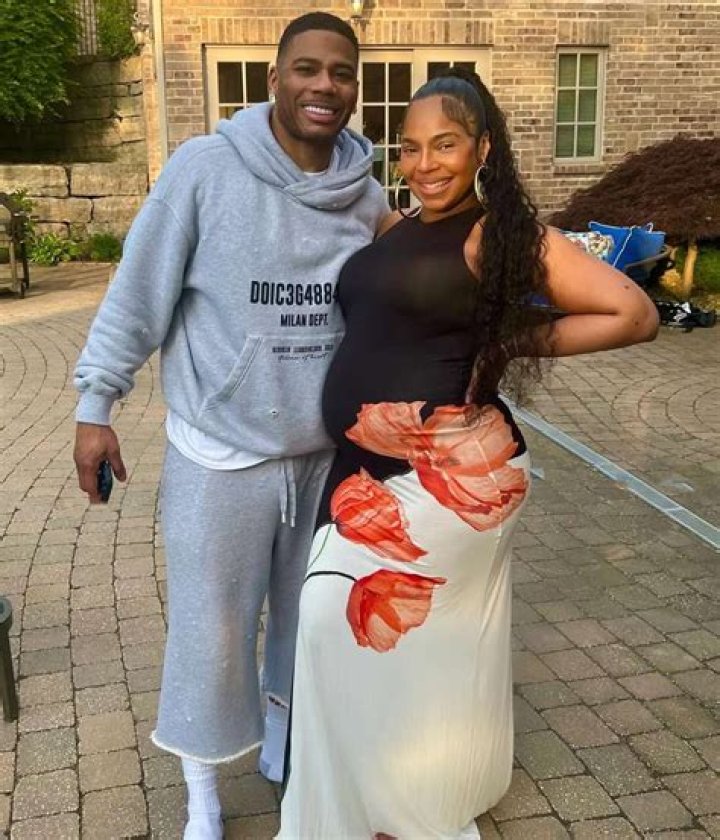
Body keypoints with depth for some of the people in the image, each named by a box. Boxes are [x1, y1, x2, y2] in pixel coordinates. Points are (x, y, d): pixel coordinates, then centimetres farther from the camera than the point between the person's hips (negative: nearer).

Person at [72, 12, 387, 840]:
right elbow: (138, 293, -7)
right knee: (209, 634, 9)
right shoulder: (204, 166, -13)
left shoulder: (366, 196, -1)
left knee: (307, 617, 20)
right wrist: (95, 404, -7)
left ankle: (283, 745, 48)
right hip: (219, 456, -4)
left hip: (325, 454, 4)